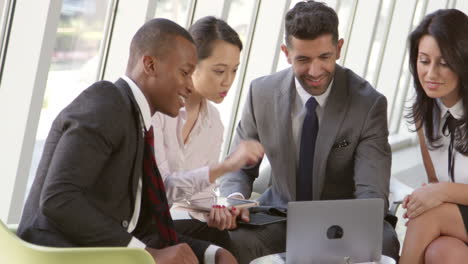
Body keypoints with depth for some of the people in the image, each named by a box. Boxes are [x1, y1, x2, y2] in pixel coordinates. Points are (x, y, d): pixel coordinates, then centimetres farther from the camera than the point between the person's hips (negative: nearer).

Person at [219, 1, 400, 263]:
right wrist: (234, 199, -20)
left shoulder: (369, 103, -14)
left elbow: (372, 193, -20)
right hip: (281, 218, 1)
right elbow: (240, 167, 5)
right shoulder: (262, 93, -6)